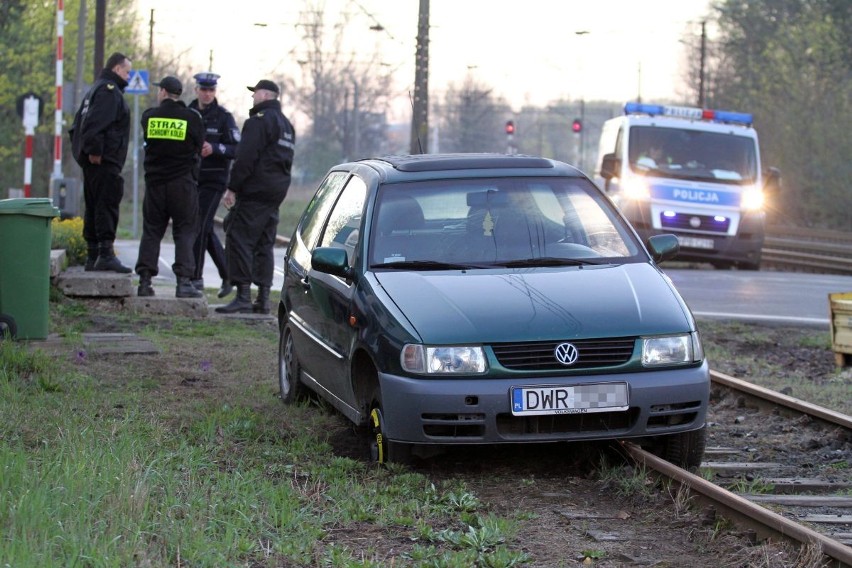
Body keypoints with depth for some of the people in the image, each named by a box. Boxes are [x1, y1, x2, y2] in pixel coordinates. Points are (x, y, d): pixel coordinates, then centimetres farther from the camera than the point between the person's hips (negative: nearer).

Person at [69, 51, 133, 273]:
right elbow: (95, 122, -23)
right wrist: (94, 149, -23)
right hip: (104, 162, -11)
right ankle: (106, 253, -20)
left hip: (93, 160, 11)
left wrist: (83, 149, 20)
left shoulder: (96, 89, 23)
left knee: (94, 207, 12)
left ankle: (92, 255, 15)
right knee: (107, 205, -14)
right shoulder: (109, 90, -10)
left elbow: (78, 122, 25)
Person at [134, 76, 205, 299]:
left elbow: (146, 141, 11)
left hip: (155, 180, 2)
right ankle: (184, 281, -6)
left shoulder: (149, 116, -1)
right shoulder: (192, 118, -6)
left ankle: (145, 280, 4)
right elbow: (199, 147, 4)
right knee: (184, 232, 3)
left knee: (151, 231, 9)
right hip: (183, 181, -2)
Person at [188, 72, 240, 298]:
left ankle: (196, 277, -10)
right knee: (206, 229, 10)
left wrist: (214, 149, -24)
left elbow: (237, 149, -9)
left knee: (200, 227, -12)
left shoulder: (224, 117, -4)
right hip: (192, 178, 5)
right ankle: (228, 274, 22)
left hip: (214, 180, -5)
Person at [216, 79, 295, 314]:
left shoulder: (259, 120, -11)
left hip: (255, 191, -10)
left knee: (239, 239, -9)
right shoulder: (286, 124, 21)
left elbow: (246, 158, -17)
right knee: (264, 244, 12)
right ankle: (263, 299, 10)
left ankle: (243, 297, -15)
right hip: (277, 192, 10)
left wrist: (232, 188, -15)